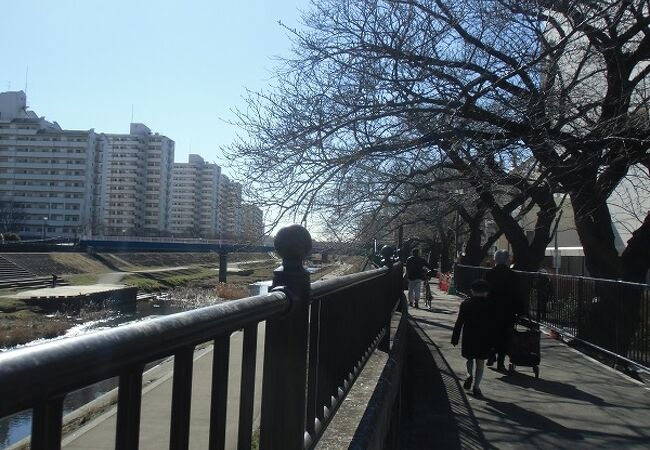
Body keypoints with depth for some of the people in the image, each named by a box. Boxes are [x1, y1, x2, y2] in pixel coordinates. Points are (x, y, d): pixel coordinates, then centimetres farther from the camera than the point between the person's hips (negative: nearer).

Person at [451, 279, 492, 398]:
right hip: (484, 339, -1)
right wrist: (492, 342, 2)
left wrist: (455, 339, 4)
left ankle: (470, 375, -3)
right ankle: (476, 387, 4)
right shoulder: (489, 305, -3)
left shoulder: (465, 304, -2)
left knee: (470, 358, 21)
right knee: (480, 362, 7)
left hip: (468, 338, 1)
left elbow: (459, 323, -2)